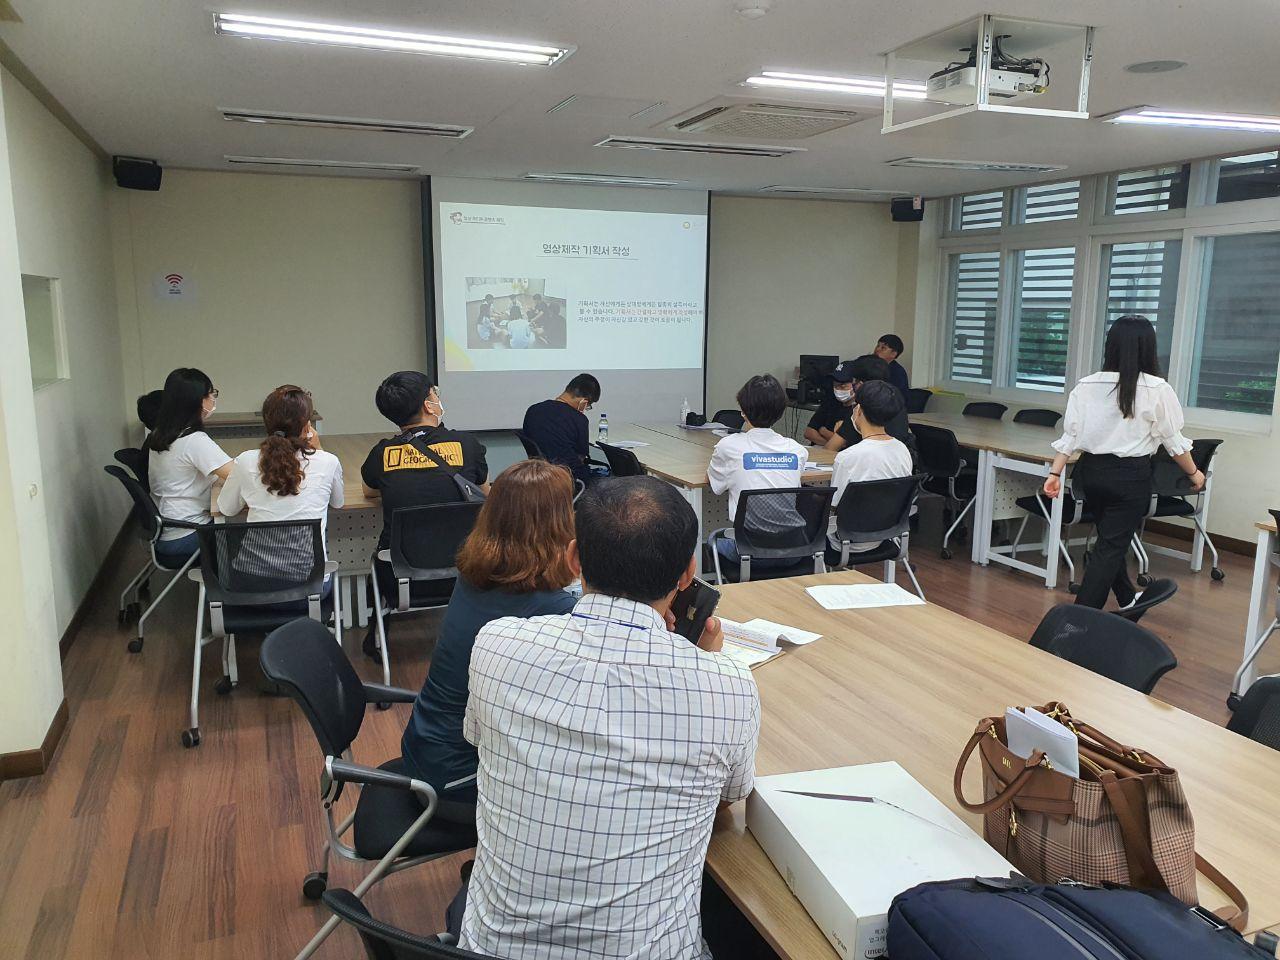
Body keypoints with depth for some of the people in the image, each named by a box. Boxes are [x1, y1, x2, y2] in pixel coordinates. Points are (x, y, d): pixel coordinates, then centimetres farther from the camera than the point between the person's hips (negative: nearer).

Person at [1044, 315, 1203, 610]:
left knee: (1110, 539, 22)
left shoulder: (1086, 386, -2)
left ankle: (1128, 600, 43)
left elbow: (1070, 435, -1)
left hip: (1092, 471, 4)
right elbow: (1174, 441, -1)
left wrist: (1055, 473, 4)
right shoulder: (1157, 390, -10)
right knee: (1111, 546, 2)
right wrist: (1194, 473, 14)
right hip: (1130, 476, -4)